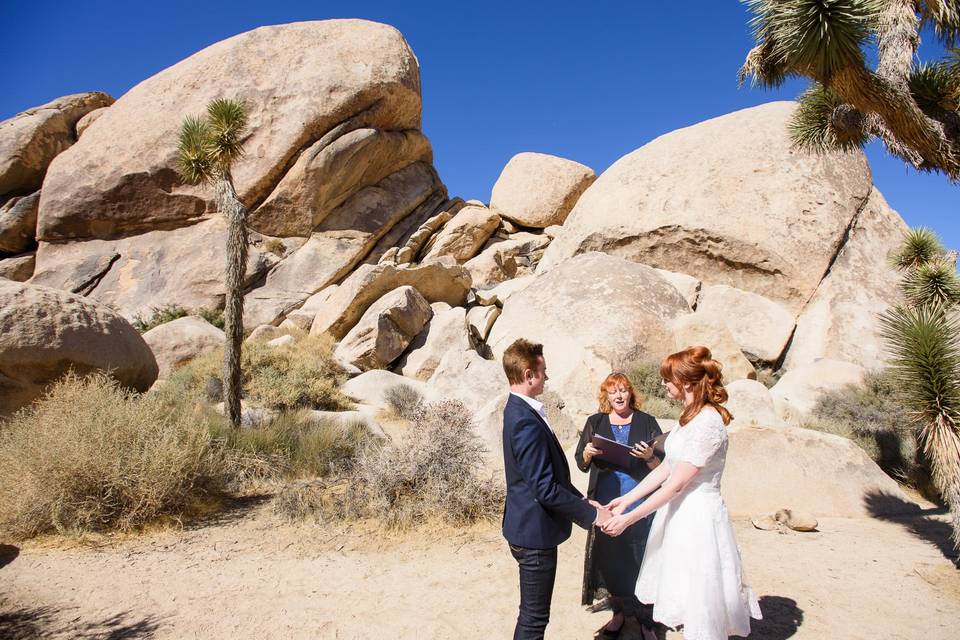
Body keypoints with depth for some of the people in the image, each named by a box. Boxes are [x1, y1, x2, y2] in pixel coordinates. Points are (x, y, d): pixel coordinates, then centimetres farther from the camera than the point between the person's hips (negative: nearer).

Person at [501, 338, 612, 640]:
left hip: (530, 526, 10)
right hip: (535, 532, -10)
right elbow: (545, 489, -26)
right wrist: (591, 514, -16)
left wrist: (582, 500, 10)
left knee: (534, 612, 23)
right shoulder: (527, 422, -26)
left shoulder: (519, 411, 6)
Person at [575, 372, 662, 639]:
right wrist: (588, 452, -13)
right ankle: (619, 612, 26)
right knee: (611, 557, 8)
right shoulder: (595, 423, 6)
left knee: (639, 558, 3)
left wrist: (650, 457, -19)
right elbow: (581, 463, 8)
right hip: (606, 505, 2)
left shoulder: (646, 422, 1)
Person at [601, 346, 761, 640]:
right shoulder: (691, 416, 7)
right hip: (680, 513, 9)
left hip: (698, 518, -9)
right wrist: (626, 499, 7)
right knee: (688, 601, 20)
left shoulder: (708, 423, -23)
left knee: (700, 605, 6)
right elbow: (667, 468, 9)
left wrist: (629, 518, -18)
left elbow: (675, 484, -22)